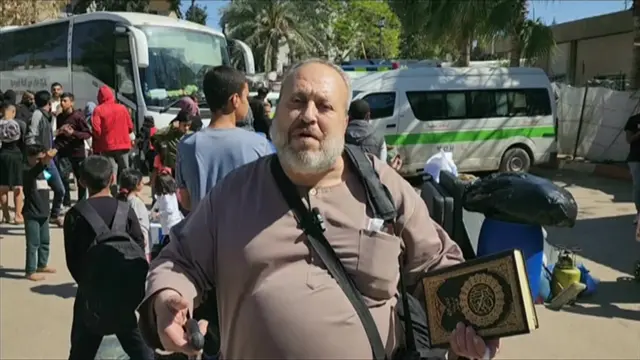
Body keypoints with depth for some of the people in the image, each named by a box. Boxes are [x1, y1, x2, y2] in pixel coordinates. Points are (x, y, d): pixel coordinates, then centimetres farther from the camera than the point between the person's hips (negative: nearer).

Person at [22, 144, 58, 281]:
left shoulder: (41, 172, 10)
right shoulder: (28, 172, -14)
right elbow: (37, 168, -37)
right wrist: (44, 161, -45)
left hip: (43, 214, 8)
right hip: (32, 215, -8)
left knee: (45, 241, 18)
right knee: (33, 244, -4)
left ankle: (42, 265, 32)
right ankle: (30, 271, 4)